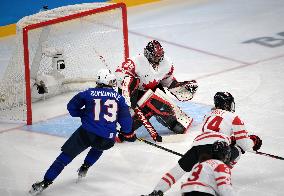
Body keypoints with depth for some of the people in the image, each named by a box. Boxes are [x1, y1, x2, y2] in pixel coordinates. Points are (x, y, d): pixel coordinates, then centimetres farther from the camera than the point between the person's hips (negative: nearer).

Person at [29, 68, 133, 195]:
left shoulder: (89, 93, 6)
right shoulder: (119, 97, 8)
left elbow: (71, 107, 13)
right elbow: (126, 118, 7)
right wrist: (127, 131, 26)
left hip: (87, 133, -2)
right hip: (108, 140, 2)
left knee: (65, 156, 4)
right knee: (99, 146, 39)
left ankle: (45, 182, -3)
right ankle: (84, 169, 36)